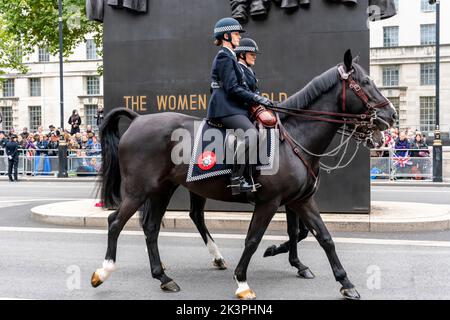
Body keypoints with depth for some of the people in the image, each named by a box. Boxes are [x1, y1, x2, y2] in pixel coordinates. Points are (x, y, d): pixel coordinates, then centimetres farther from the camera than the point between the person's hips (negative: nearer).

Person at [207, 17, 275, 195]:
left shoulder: (229, 57, 23)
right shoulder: (224, 57, -9)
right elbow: (232, 88, -17)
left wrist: (257, 99, 16)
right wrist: (258, 99, -14)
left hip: (232, 107, 11)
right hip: (225, 109, -11)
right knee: (250, 133, -30)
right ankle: (236, 180, -27)